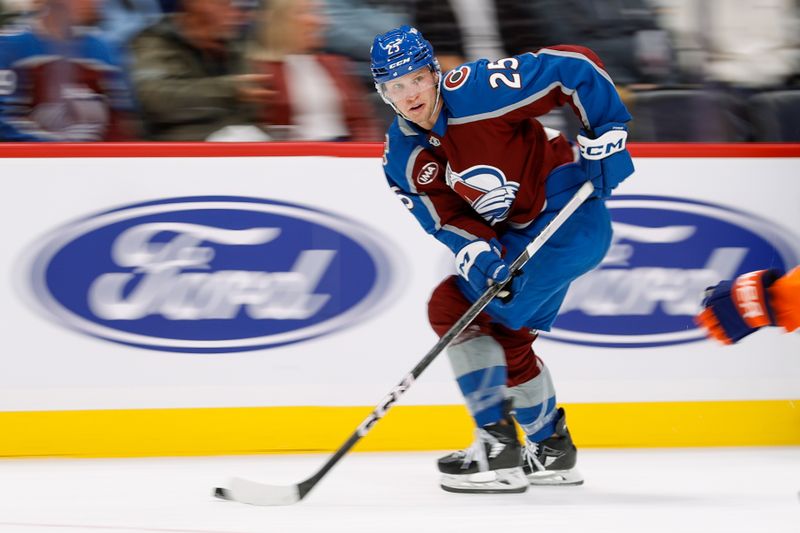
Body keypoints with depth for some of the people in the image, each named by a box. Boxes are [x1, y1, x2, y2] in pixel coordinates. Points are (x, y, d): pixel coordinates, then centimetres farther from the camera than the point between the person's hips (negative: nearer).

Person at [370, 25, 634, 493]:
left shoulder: (478, 91, -22)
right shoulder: (403, 160, 1)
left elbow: (574, 66, -20)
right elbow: (448, 220, -3)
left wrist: (607, 134, -19)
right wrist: (478, 256, -23)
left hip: (569, 211, -9)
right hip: (518, 234, 9)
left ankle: (498, 448, -11)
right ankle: (552, 450, 33)